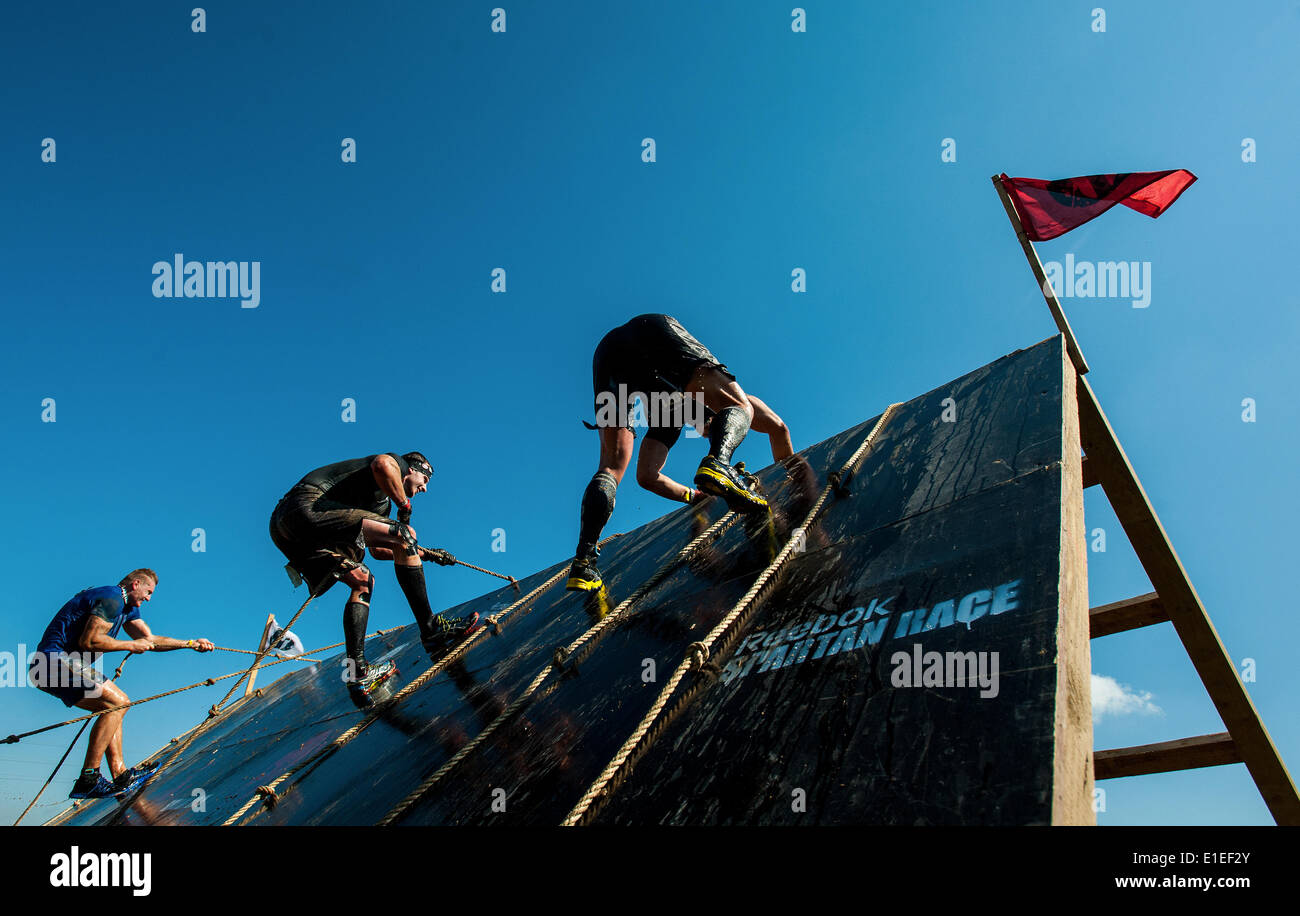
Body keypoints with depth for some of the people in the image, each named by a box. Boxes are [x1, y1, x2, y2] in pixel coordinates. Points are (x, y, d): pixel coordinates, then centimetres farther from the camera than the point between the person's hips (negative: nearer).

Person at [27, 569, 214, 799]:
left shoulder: (128, 607, 20)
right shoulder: (111, 598, -12)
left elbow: (149, 639, 24)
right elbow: (88, 641, -21)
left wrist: (192, 644, 19)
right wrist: (130, 645, -11)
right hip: (55, 660, -11)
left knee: (113, 706, 14)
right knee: (117, 702, -16)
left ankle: (119, 774, 10)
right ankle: (88, 780, -17)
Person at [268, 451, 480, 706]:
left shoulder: (383, 504, 35)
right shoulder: (395, 462, 11)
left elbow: (377, 550, 37)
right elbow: (381, 464, -15)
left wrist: (425, 553, 36)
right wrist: (404, 505, -3)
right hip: (308, 506, -10)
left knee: (362, 580, 19)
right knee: (403, 533, -13)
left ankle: (357, 673, 8)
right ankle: (431, 628, -14)